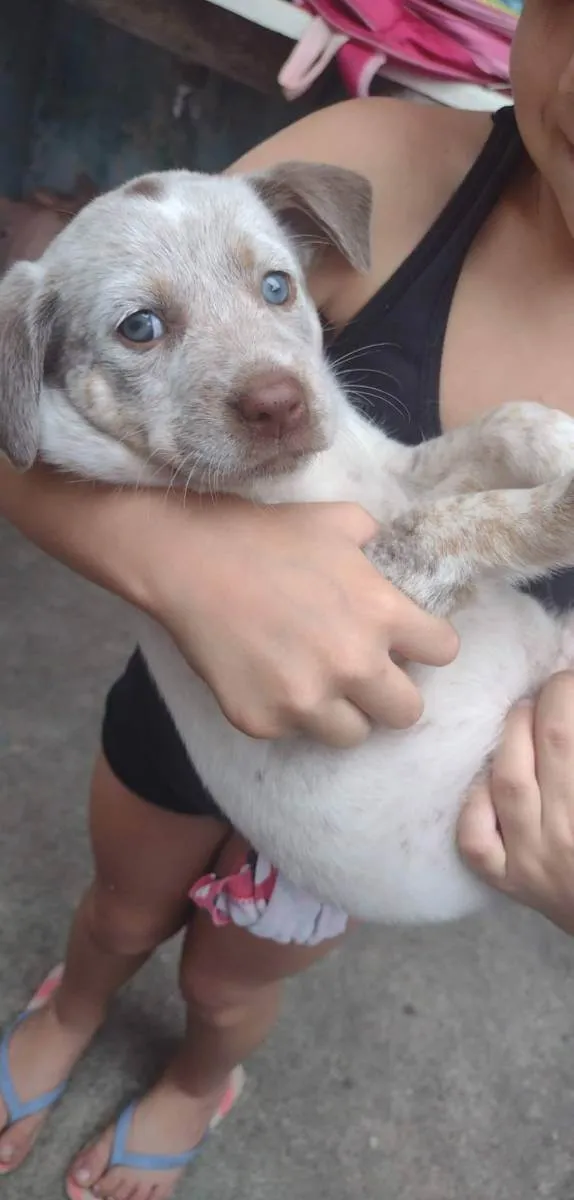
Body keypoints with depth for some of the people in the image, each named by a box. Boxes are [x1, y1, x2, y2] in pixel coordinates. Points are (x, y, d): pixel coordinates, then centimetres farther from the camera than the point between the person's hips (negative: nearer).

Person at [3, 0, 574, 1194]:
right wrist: (183, 553, -48)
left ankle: (199, 1085, 70)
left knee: (229, 976, 30)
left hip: (368, 772, 0)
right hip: (189, 678, 1)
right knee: (124, 909, 32)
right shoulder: (384, 170, -28)